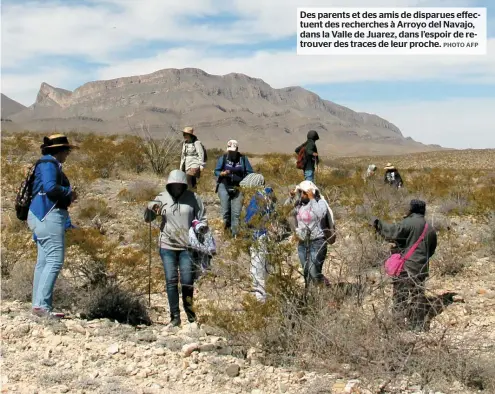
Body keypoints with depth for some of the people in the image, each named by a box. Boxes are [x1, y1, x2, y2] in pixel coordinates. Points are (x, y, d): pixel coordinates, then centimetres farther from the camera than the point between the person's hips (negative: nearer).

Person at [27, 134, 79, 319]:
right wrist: (69, 192, -8)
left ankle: (39, 305, 9)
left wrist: (67, 196, 15)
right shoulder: (49, 164, -9)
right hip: (49, 215, -11)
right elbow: (50, 188, -22)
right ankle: (42, 304, -19)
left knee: (44, 261, 8)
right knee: (55, 260, -15)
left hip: (45, 217, 11)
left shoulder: (51, 164, 22)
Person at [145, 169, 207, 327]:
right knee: (171, 281, 1)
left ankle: (190, 311, 24)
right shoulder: (162, 198, 1)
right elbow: (148, 219, 6)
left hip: (187, 247, -1)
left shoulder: (193, 198, -1)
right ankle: (175, 316, 8)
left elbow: (203, 219, 6)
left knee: (187, 281, 3)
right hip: (167, 246, 1)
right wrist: (150, 207, -14)